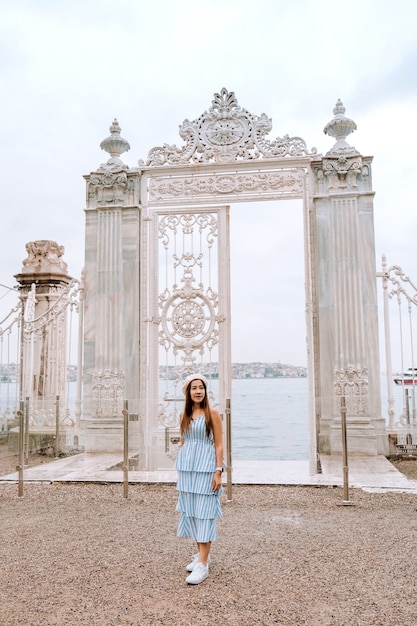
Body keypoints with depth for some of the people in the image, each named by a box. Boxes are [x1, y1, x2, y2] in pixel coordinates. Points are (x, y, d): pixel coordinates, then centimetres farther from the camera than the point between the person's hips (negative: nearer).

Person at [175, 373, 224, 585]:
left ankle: (202, 565, -1)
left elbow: (219, 445, -6)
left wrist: (218, 472, -12)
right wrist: (180, 471, 15)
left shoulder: (212, 413, -5)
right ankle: (201, 554, 27)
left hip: (205, 468, -6)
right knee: (190, 512, 11)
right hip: (186, 467, 6)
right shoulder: (184, 415, 10)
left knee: (204, 513, -5)